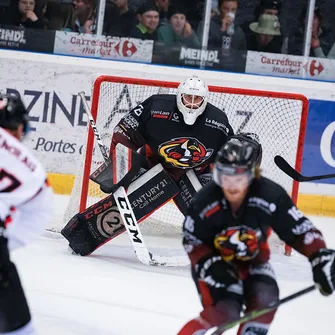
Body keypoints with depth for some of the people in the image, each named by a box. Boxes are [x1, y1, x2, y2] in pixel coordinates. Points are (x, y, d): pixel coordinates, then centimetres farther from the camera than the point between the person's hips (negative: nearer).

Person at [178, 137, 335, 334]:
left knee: (265, 299, -23)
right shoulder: (206, 201, -27)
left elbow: (300, 229, -21)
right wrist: (210, 265, -28)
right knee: (224, 312, -22)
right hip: (214, 260, -2)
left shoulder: (270, 196, -28)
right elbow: (192, 241, -12)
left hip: (252, 259, 2)